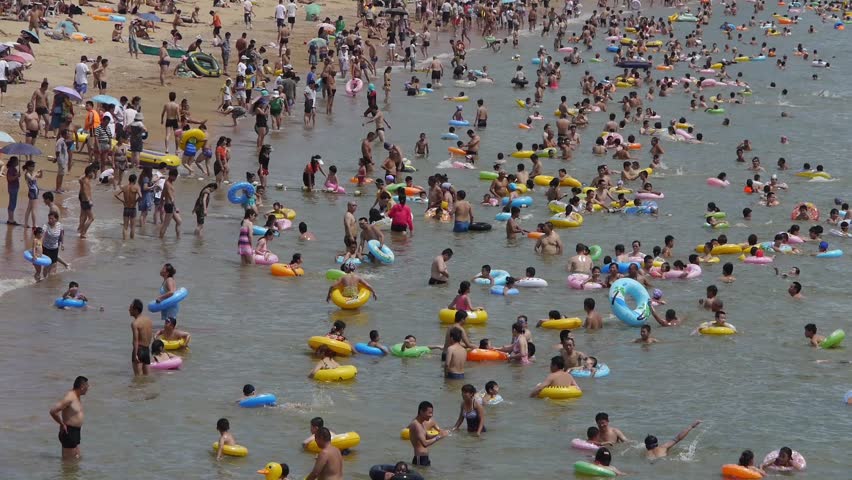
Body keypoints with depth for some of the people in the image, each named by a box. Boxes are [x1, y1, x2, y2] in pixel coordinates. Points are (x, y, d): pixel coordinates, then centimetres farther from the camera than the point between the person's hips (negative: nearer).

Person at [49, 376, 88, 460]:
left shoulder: (78, 396, 9)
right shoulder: (69, 397, -21)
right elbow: (53, 411, -27)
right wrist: (62, 424, -16)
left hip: (76, 432, 10)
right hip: (69, 432, -10)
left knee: (77, 458, 15)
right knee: (68, 460, -6)